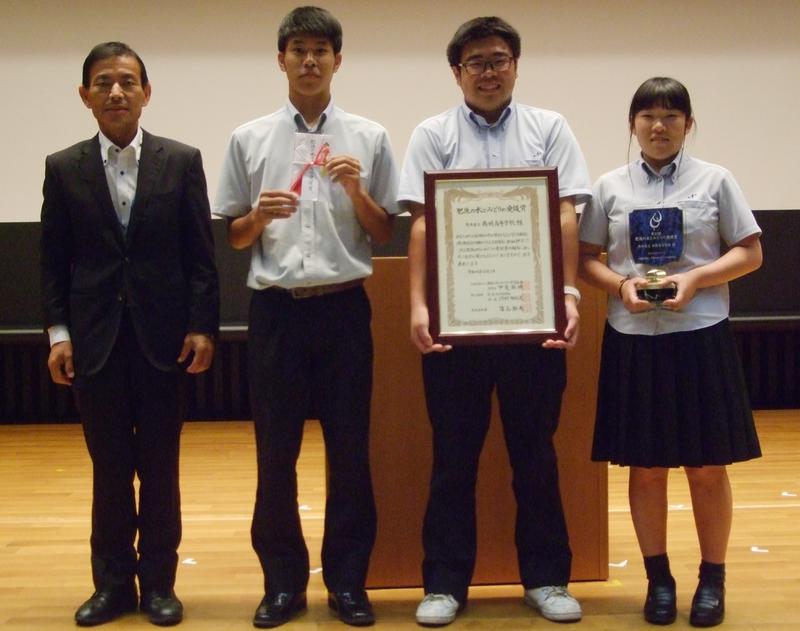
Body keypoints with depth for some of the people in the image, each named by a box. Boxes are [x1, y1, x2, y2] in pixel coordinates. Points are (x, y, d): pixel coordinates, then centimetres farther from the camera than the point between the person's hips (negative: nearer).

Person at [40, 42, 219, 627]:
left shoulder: (182, 161, 2)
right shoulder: (64, 168, 5)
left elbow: (202, 253, 0)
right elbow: (54, 259, 5)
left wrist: (203, 326, -6)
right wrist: (58, 331, -3)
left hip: (161, 336, -1)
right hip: (95, 338, 1)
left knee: (160, 468, 7)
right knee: (109, 468, 8)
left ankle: (159, 581, 19)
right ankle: (113, 583, 20)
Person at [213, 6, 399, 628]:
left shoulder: (369, 137, 4)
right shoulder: (249, 139, 6)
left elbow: (386, 235, 5)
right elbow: (233, 236, 9)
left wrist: (356, 191, -12)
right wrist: (259, 215, -12)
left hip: (343, 306, 0)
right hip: (277, 308, 1)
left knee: (349, 450, 5)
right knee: (276, 452, 6)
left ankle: (348, 579, 18)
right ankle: (283, 580, 19)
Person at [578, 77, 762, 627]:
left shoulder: (715, 181, 2)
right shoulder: (611, 187, 5)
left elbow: (750, 253, 2)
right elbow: (587, 259, 6)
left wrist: (696, 278, -14)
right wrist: (622, 284, -13)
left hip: (700, 336, -1)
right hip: (633, 339, 1)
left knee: (707, 467, 6)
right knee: (646, 467, 7)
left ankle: (713, 578, 21)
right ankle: (658, 578, 22)